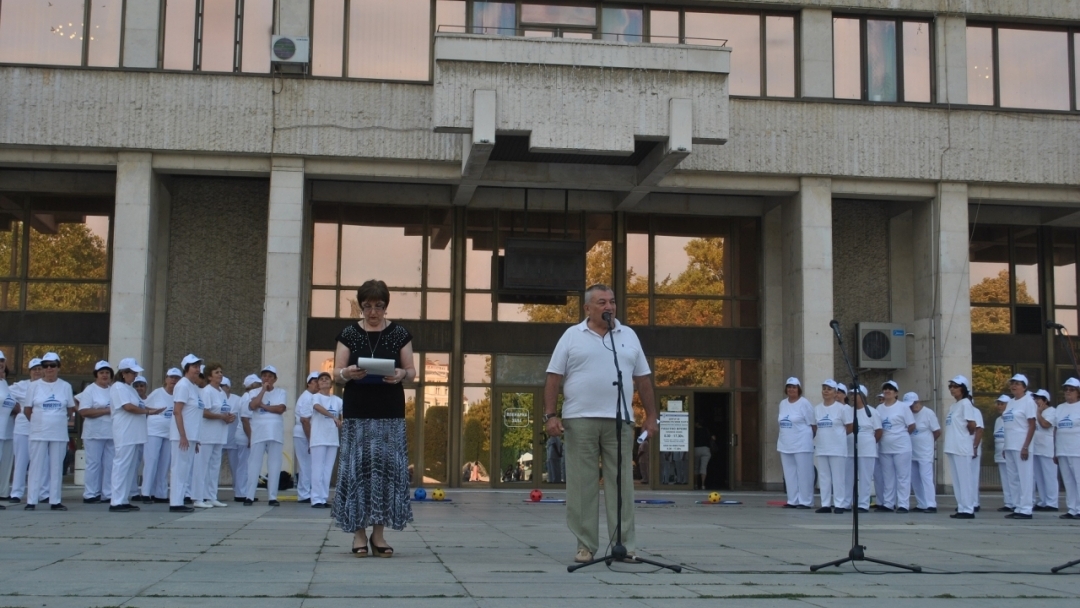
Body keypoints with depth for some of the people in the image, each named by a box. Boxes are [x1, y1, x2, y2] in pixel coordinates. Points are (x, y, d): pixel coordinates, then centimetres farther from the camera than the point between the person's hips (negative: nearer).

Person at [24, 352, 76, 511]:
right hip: (38, 434, -1)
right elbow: (28, 410, 5)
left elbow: (71, 409, 11)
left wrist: (59, 420, 11)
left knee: (57, 467, 5)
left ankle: (55, 501, 9)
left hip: (59, 434, 1)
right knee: (36, 467, 1)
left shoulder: (65, 386, 3)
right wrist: (39, 422, 7)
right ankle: (31, 501, 4)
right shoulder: (34, 386, 0)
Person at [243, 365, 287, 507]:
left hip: (275, 433, 0)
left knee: (274, 464, 0)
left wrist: (263, 405, -7)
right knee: (254, 463, -3)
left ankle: (272, 497, 2)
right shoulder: (255, 392, 10)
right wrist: (263, 389, -5)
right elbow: (253, 406, -11)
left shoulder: (281, 392, 9)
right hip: (258, 432, 0)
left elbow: (281, 409, -7)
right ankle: (250, 496, -2)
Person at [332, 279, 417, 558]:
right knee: (358, 466, -4)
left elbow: (412, 371, 6)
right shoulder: (349, 333, 5)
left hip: (390, 412, 0)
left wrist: (401, 374, -16)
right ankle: (358, 532, 3)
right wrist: (348, 373, -19)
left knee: (387, 466, -3)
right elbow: (336, 372, 3)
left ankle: (379, 532, 6)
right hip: (357, 411, 0)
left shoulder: (399, 334, 6)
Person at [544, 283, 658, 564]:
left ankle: (625, 545, 4)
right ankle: (585, 546, 6)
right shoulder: (572, 336, 6)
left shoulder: (628, 336, 13)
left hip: (619, 420, 2)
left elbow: (643, 378, 14)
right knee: (582, 484, 0)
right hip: (580, 420, -2)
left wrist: (651, 415, 8)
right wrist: (550, 414, -6)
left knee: (621, 483, 1)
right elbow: (554, 377, 3)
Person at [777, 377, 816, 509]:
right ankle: (792, 500, 14)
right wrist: (781, 438, 12)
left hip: (802, 445, -7)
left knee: (804, 473, -4)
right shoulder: (783, 403, 12)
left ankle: (805, 501, -1)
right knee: (789, 474, 9)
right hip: (785, 445, 7)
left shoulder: (804, 404, -8)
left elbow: (813, 424, -7)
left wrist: (808, 438, 0)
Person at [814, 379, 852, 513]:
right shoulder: (817, 409, 10)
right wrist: (825, 435, 7)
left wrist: (838, 435, 6)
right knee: (824, 477, 6)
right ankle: (825, 504, 11)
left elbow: (850, 427, -1)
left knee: (838, 477, -2)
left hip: (837, 448, -5)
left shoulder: (842, 408, -4)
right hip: (821, 448, 5)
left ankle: (839, 505, 2)